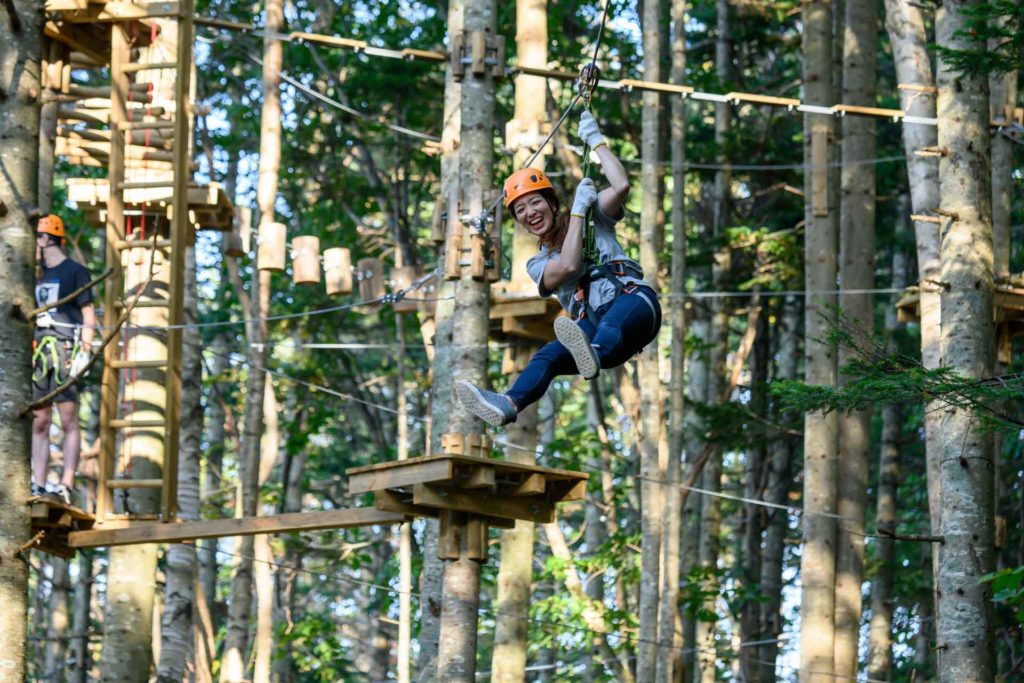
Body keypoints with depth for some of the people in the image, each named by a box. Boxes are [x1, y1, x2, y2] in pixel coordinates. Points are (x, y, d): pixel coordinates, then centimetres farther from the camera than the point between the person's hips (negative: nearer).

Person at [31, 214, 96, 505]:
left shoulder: (75, 272, -1)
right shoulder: (39, 276, 19)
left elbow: (89, 317, -4)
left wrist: (84, 352, -13)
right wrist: (28, 355, 16)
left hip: (66, 350, -7)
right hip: (40, 351, 7)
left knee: (68, 421, -8)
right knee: (39, 422, 4)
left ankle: (66, 486, -12)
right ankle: (38, 487, 4)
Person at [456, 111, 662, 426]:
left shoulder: (594, 220, 21)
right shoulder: (538, 264, 22)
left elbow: (621, 186, 2)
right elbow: (567, 266, -1)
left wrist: (595, 141, 9)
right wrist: (579, 209, 5)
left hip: (634, 301, -2)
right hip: (593, 326, 2)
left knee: (621, 310, -42)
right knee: (549, 356, -31)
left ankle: (594, 354, -76)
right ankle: (509, 404, -60)